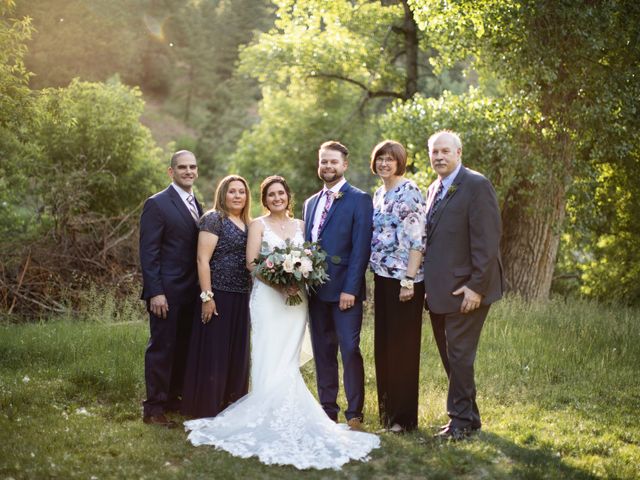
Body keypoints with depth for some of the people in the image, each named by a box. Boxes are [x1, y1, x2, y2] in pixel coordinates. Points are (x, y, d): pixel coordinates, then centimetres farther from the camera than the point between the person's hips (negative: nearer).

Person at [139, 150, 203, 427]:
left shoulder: (196, 205, 15)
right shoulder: (157, 204, -8)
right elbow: (148, 252, -13)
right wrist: (155, 292, -18)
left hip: (190, 291, 7)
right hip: (167, 292, -7)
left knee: (183, 349, 12)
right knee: (162, 348, -2)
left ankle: (174, 399, 24)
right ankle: (154, 408, 7)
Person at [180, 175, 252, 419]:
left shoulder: (247, 224, 15)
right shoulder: (213, 219, -7)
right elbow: (203, 259, -13)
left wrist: (252, 295, 16)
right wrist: (207, 296, -19)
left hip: (241, 298, 7)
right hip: (218, 296, -7)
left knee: (237, 353, 12)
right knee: (213, 352, -1)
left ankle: (232, 405, 23)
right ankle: (208, 408, 10)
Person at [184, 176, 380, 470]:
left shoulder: (300, 225, 15)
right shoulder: (258, 225, 5)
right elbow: (251, 264, -4)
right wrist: (280, 282, -17)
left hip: (296, 298, 3)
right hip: (268, 297, -3)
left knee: (289, 360, 2)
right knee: (271, 360, -10)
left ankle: (289, 418, 7)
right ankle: (270, 419, -6)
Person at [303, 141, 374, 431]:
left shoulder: (359, 200, -3)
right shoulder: (311, 203, 17)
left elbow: (361, 248, -10)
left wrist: (351, 288, -16)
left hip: (345, 290, -6)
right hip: (316, 290, 6)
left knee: (349, 350, -6)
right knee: (323, 352, 10)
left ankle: (354, 415, 2)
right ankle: (328, 411, 18)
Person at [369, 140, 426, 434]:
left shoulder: (408, 191, -11)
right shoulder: (379, 194, 14)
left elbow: (416, 239, -17)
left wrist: (408, 280, -21)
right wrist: (375, 276, 16)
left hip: (403, 279, -8)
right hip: (382, 277, 8)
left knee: (403, 346, 0)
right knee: (384, 344, 13)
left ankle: (404, 416, 11)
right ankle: (387, 410, 24)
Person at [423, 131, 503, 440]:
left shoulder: (476, 185, -10)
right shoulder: (434, 190, 16)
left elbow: (487, 240, -16)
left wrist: (477, 286, -19)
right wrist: (429, 286, 11)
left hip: (465, 290, -8)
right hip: (439, 291, 8)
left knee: (459, 357, -2)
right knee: (449, 356, 14)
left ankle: (461, 420, 11)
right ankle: (468, 417, 26)